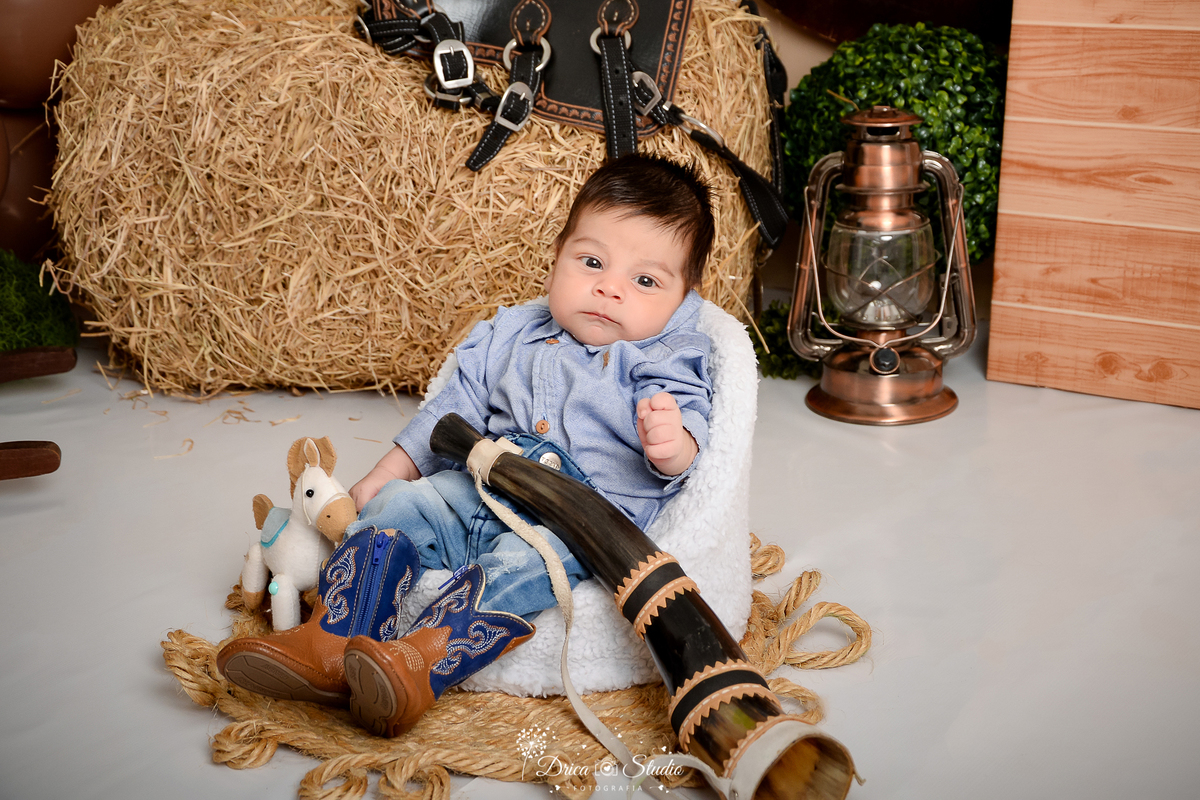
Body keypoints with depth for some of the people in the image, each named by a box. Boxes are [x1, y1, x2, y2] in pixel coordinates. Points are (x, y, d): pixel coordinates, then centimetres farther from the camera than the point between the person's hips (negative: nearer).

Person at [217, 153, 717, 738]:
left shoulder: (665, 360, 2)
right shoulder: (511, 334, 16)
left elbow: (687, 437, -9)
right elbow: (452, 409, 21)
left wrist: (670, 445, -35)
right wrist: (387, 473, 16)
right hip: (478, 490, 6)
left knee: (521, 560, -35)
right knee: (397, 506, -14)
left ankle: (423, 665, -52)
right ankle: (328, 645, -26)